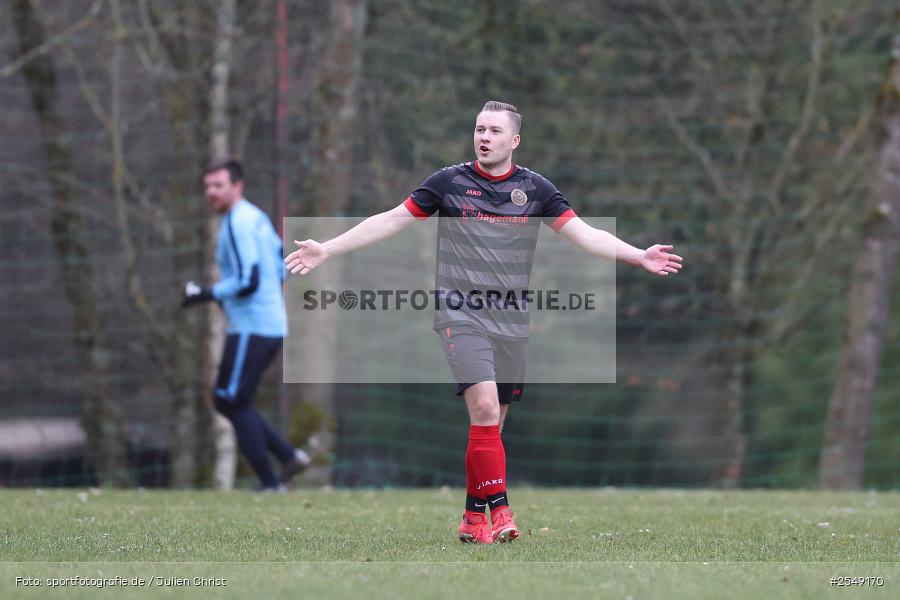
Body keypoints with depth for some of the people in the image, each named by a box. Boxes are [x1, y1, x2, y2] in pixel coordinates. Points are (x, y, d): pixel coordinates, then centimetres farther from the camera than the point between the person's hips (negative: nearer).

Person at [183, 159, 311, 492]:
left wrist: (206, 294, -12)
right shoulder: (256, 217, 16)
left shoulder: (238, 223, -14)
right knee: (227, 401, 15)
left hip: (251, 328, -10)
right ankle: (289, 455, 9)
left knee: (233, 403, -3)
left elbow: (248, 281, -22)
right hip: (273, 324, 10)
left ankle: (271, 484, -1)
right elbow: (283, 269, 21)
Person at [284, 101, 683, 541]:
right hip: (461, 317, -3)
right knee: (484, 408, -21)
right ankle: (499, 510, -20)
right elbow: (389, 222, 5)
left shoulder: (535, 188, 4)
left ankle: (474, 518, 17)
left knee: (491, 423, 6)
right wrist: (325, 250, 2)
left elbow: (585, 235, 2)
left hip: (511, 323, 3)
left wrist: (640, 256, -10)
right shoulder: (449, 182, 0)